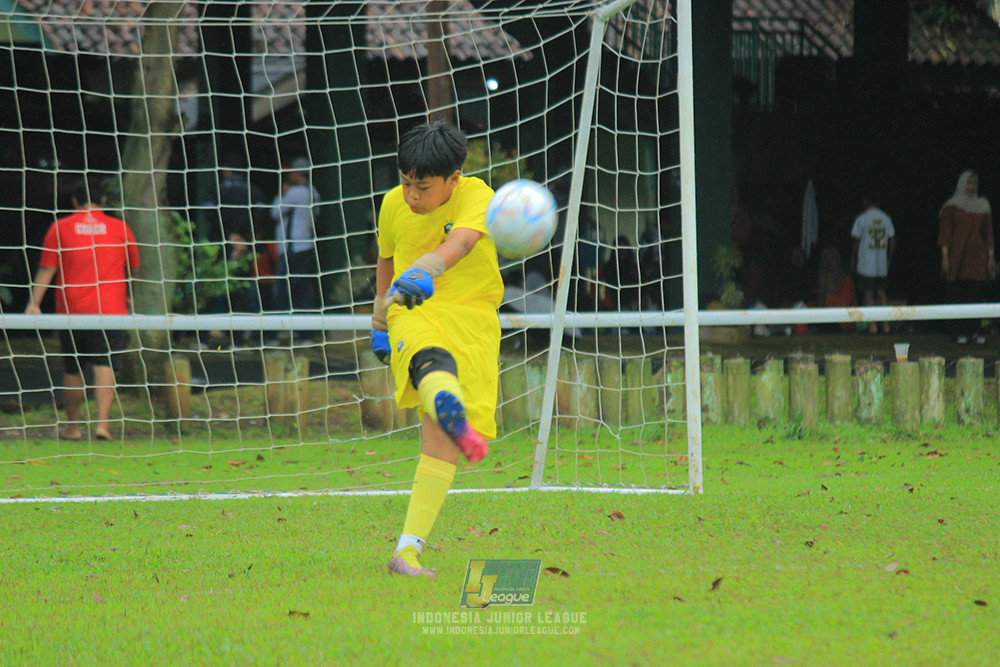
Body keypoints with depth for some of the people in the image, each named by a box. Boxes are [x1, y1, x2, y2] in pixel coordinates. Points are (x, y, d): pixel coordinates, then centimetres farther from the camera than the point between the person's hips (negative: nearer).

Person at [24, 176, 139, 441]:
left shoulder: (60, 228, 1)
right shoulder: (120, 228, 4)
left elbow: (46, 269, -3)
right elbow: (133, 268, 16)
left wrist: (34, 303, -3)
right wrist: (130, 300, 32)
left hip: (71, 310, 0)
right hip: (111, 310, 0)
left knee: (73, 370, 11)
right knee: (105, 366, -5)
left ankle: (72, 426, 18)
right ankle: (102, 423, -19)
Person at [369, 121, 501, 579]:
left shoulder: (476, 197, -9)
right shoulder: (394, 205, 5)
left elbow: (461, 241, -30)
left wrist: (426, 271, -50)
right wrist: (380, 320, 33)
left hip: (471, 317, -1)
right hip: (411, 317, 1)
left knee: (439, 439, -10)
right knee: (433, 363, -38)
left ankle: (408, 550, -7)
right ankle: (452, 412, -75)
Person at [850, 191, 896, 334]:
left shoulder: (862, 219, -7)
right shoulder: (886, 218, 6)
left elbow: (856, 241, -5)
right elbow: (892, 241, 9)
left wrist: (852, 261, 3)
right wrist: (889, 260, 18)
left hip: (866, 265, -4)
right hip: (882, 265, 4)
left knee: (868, 294, 0)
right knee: (881, 293, 12)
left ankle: (872, 325, -4)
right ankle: (886, 324, 10)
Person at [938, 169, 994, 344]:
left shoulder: (983, 206, 12)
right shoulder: (952, 206, 3)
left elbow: (988, 233, 12)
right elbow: (945, 232, -1)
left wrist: (990, 256, 5)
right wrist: (945, 257, -9)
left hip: (978, 257, 2)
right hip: (957, 256, -2)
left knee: (977, 294, -4)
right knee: (957, 295, -4)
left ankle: (974, 330, 1)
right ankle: (961, 331, 1)